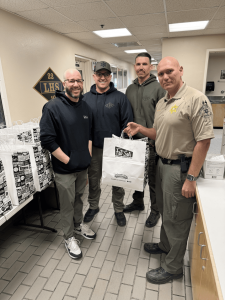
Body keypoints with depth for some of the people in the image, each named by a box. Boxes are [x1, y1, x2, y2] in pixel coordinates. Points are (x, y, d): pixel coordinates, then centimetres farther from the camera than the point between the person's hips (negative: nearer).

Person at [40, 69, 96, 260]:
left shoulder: (85, 107, 5)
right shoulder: (53, 107, -15)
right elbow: (47, 140, -18)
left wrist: (88, 155, 4)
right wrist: (68, 160, -17)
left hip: (83, 166, 6)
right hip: (64, 169, -5)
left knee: (79, 197, 22)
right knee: (67, 203, 11)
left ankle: (78, 224, 46)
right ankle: (69, 237, 31)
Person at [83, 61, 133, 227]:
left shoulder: (120, 97, -4)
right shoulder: (86, 98, 4)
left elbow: (127, 124, -6)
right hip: (94, 148, 3)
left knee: (118, 182, 12)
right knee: (93, 180, 18)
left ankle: (119, 210, 35)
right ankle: (93, 207, 41)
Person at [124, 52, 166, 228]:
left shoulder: (158, 88, -7)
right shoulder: (130, 89, 11)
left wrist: (155, 138, -16)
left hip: (152, 142, -5)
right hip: (134, 141, 6)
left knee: (153, 179, 6)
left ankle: (155, 211, 26)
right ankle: (138, 202, 40)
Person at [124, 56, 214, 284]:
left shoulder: (196, 99, -16)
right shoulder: (161, 103, 10)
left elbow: (203, 141, -20)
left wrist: (191, 178, -21)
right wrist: (140, 129, 0)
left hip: (181, 167, -8)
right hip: (163, 163, 8)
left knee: (176, 218, 7)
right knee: (164, 210, 23)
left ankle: (172, 267, 28)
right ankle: (165, 246, 48)